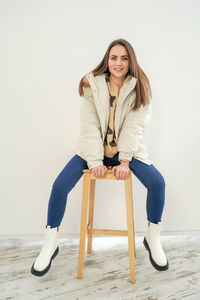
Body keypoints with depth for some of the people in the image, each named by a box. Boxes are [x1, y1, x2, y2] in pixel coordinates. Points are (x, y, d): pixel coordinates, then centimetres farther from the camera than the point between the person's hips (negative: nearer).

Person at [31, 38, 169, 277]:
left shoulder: (139, 88, -3)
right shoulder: (92, 85, -4)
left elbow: (134, 127, -11)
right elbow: (89, 126, -11)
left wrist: (124, 160, -20)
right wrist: (95, 161, -18)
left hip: (128, 149, 1)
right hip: (94, 149, 0)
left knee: (157, 182, -21)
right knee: (60, 185, -17)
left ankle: (152, 239, 4)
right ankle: (50, 245, 4)